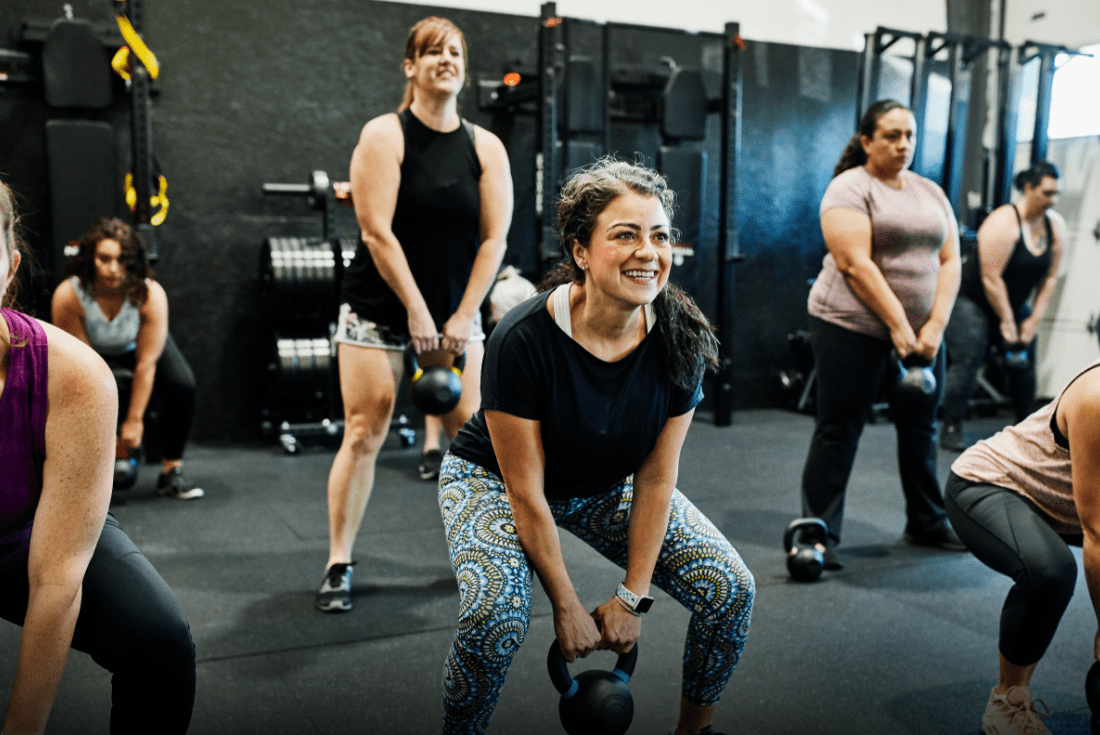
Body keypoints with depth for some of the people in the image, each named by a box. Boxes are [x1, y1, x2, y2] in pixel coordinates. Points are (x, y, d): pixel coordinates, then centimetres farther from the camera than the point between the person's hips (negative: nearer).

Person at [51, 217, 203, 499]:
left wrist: (134, 421, -23)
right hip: (93, 349, 0)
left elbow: (146, 363, -28)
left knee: (183, 386, -25)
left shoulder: (151, 295, -34)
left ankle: (172, 471, -9)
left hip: (139, 345, 0)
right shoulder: (67, 296, -34)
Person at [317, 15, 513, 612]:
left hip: (456, 308, 3)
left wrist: (460, 318, -8)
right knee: (363, 434, -4)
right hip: (379, 308, -3)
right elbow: (377, 232, -15)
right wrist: (417, 312, -17)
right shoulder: (384, 135, -8)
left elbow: (494, 237, -2)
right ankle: (338, 567, 7)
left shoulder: (486, 147, 2)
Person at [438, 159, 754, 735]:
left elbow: (656, 478, -12)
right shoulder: (523, 339, -32)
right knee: (493, 617, -31)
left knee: (731, 589, -7)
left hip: (609, 484, 4)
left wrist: (631, 596, -11)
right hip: (494, 478, -4)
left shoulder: (680, 337, -19)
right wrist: (566, 607, -17)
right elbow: (526, 492, -24)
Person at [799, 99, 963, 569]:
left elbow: (949, 261, 7)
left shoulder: (931, 193, 13)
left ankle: (927, 523, 31)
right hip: (852, 329, -6)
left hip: (921, 331, 7)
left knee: (920, 427, 15)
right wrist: (898, 326, -20)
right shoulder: (850, 188, -8)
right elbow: (856, 264, -17)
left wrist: (933, 326, -6)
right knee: (839, 432, -2)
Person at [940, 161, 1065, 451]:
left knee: (1024, 363, 6)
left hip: (1013, 303, 7)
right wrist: (1006, 322, -18)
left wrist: (1033, 321, -5)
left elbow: (1050, 278, 0)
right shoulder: (1004, 222, -23)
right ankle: (950, 430, -11)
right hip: (972, 300, -7)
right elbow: (991, 278, -23)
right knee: (967, 362, -15)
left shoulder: (1056, 225, -3)